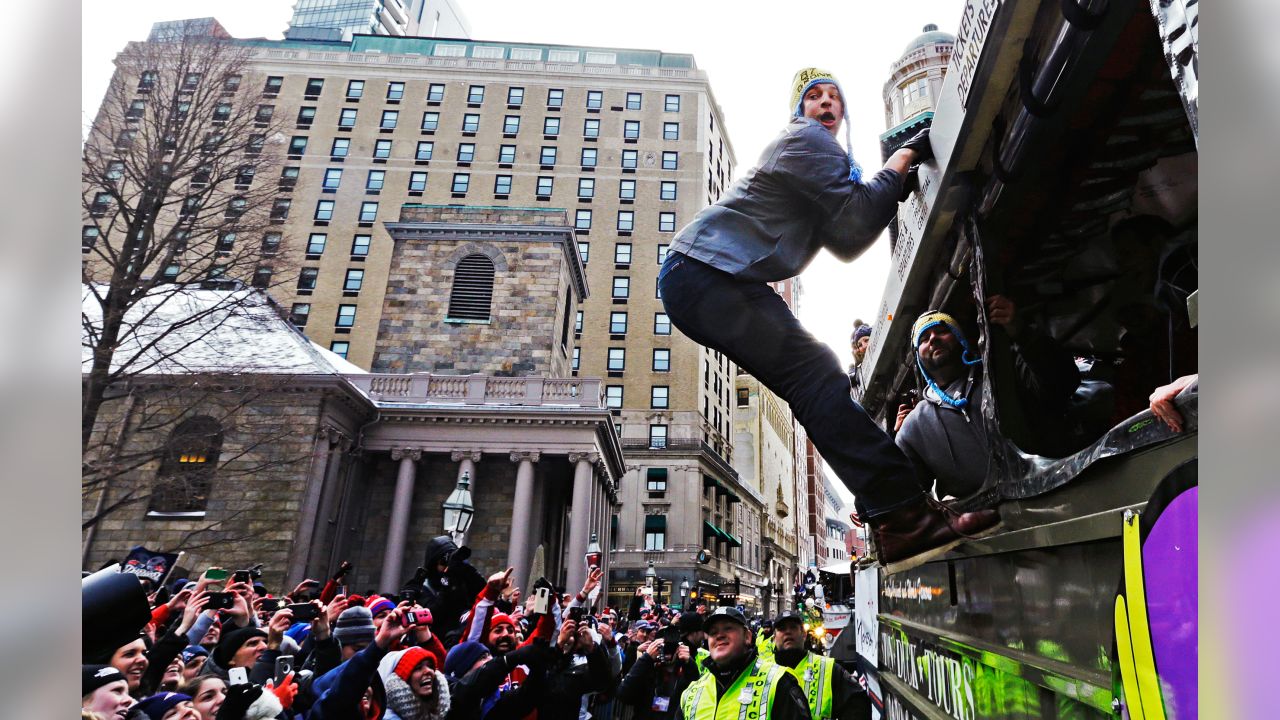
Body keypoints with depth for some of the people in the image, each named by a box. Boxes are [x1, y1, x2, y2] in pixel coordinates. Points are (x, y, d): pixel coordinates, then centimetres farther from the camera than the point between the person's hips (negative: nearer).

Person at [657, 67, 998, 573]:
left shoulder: (828, 157, 31)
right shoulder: (806, 139, -1)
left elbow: (846, 242, 19)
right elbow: (856, 223, -10)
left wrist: (892, 186, 10)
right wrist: (902, 159, -1)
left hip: (730, 282, 10)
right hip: (704, 274, -10)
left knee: (816, 383, -1)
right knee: (815, 374, -23)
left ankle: (897, 520, -3)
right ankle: (904, 516, -29)